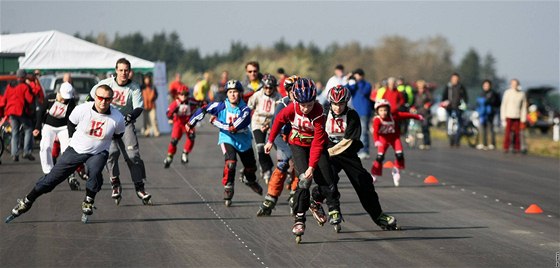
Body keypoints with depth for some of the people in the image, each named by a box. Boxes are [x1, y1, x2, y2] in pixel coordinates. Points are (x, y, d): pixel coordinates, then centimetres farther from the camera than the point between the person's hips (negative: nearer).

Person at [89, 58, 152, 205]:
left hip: (125, 123, 0)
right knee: (111, 152, -19)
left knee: (133, 155, -11)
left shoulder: (134, 88, -7)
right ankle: (115, 185, -4)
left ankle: (139, 188, -3)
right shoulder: (106, 83, -6)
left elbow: (139, 107, -16)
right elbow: (91, 97, 7)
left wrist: (131, 116, -36)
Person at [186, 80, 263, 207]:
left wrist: (216, 122, -23)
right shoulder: (221, 106, -15)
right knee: (230, 163, -28)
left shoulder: (245, 110, -22)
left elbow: (233, 128, -29)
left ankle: (249, 179, 53)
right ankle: (228, 189, -12)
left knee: (251, 167, 17)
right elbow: (203, 110, -3)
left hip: (243, 140, 1)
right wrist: (191, 123, -1)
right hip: (227, 139, -1)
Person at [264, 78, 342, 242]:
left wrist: (312, 166, -33)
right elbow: (279, 120, -2)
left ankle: (334, 210, 20)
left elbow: (318, 142, -30)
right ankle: (299, 219, -11)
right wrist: (270, 141, 5)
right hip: (298, 144, 0)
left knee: (327, 179, -6)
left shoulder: (319, 113, -29)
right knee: (304, 180, -16)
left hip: (317, 145, 0)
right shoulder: (292, 108, -24)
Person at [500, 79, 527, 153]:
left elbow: (523, 108, 7)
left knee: (517, 133, 1)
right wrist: (503, 118, -5)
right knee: (507, 133, -7)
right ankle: (506, 148, -3)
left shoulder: (522, 94, 3)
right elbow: (503, 106, -1)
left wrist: (523, 120, 4)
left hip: (517, 117, 2)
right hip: (508, 116, -2)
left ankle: (516, 148, 7)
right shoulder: (507, 93, -4)